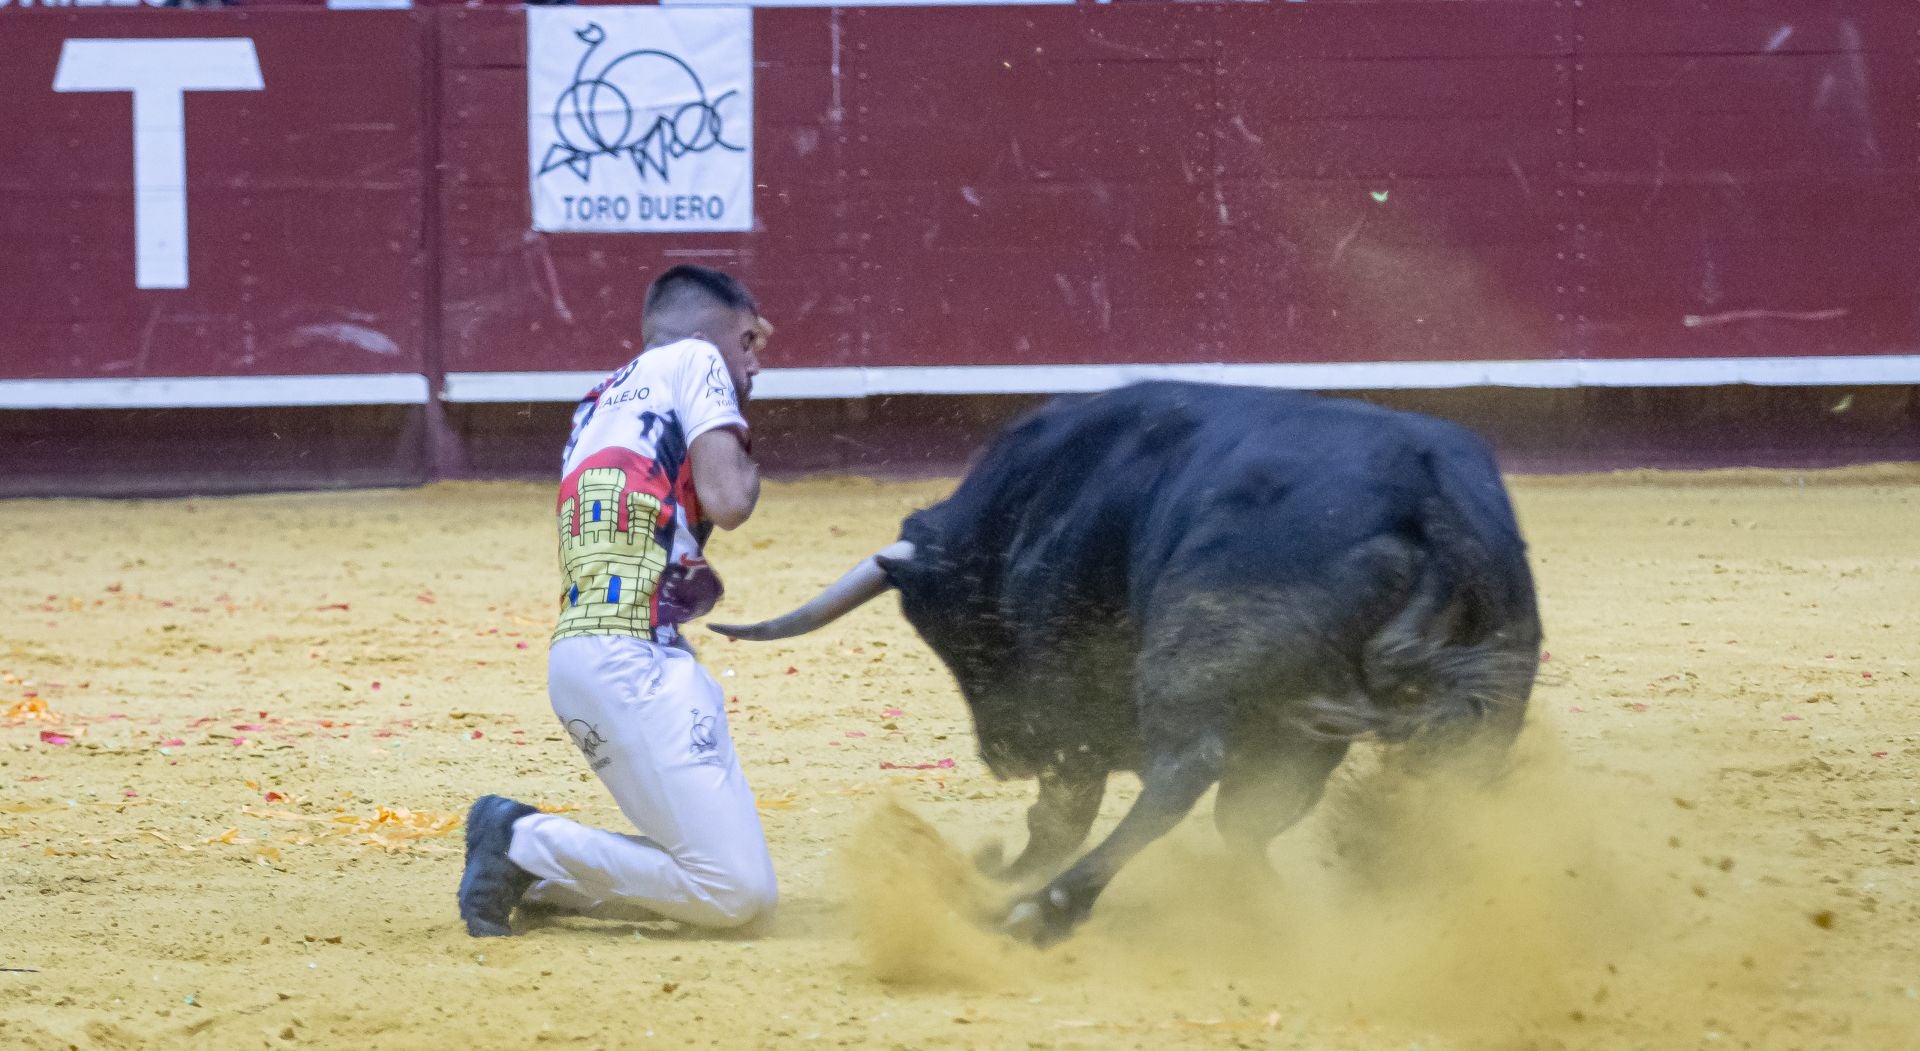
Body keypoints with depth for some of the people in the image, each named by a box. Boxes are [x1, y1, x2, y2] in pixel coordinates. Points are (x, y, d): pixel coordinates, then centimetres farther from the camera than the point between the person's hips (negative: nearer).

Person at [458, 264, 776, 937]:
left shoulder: (600, 403, 29)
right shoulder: (695, 360, 5)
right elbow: (726, 503, -8)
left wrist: (698, 587, 7)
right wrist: (746, 466, 12)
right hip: (633, 656, -9)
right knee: (739, 894, -16)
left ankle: (524, 862, 6)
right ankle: (528, 844, -9)